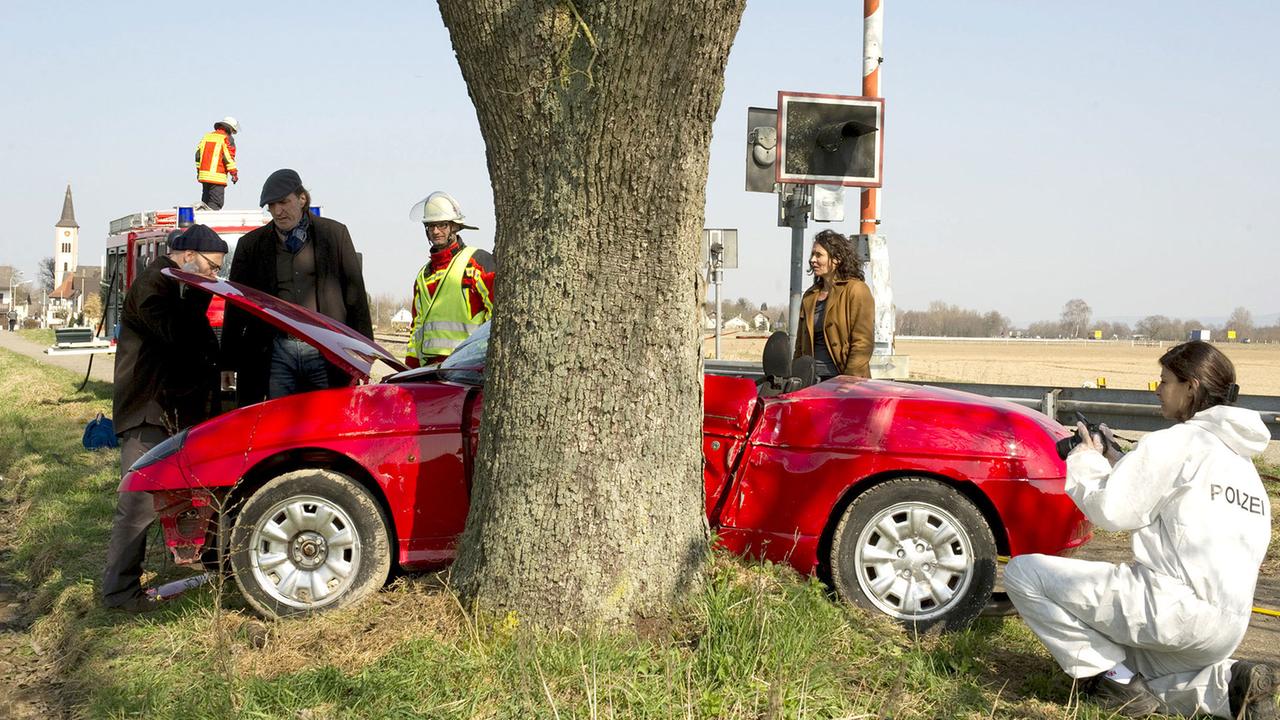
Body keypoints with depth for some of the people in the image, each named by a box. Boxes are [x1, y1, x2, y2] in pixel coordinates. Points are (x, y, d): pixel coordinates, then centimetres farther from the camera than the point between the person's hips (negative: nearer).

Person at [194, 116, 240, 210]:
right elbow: (229, 157, -11)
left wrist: (198, 171, 25)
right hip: (217, 177, -7)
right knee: (216, 203, -8)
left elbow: (198, 154, 17)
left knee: (206, 201, 16)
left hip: (204, 175, 7)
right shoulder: (227, 139, -3)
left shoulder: (206, 136, 17)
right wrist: (234, 173, -6)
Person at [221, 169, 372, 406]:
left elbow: (356, 295, 8)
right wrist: (229, 363, 8)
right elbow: (235, 306, 13)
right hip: (277, 354, 1)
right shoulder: (251, 245, 11)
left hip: (325, 354, -1)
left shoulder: (334, 234, 7)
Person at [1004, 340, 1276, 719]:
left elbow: (1111, 511, -9)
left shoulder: (1177, 442, -8)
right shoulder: (1240, 459, 20)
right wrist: (1113, 460, 18)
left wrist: (1085, 461, 8)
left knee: (1022, 572, -5)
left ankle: (1113, 679, -4)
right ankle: (1229, 686, 6)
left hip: (1174, 609, -9)